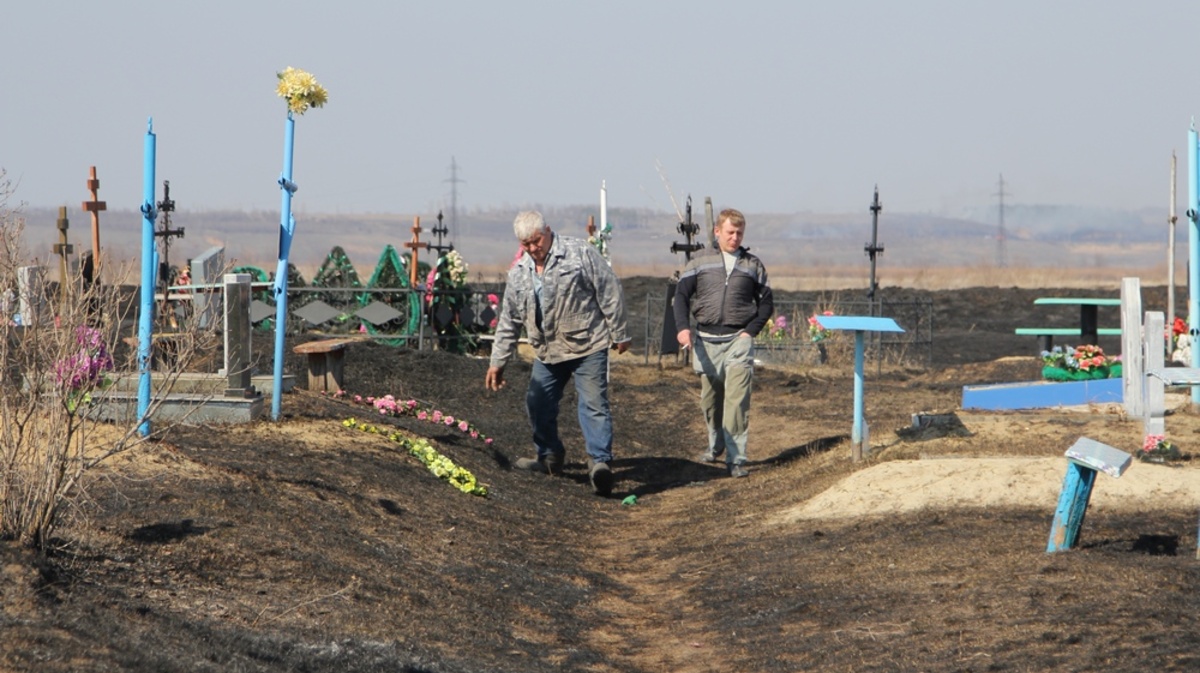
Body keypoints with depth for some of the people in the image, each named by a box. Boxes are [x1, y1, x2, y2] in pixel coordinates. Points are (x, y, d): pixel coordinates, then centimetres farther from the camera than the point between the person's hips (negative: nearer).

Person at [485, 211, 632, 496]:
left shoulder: (580, 254, -9)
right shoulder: (519, 273, 8)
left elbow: (610, 293, -7)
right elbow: (509, 320, 16)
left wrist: (618, 334, -7)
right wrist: (498, 361, 16)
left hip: (587, 346, -6)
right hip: (547, 352, 6)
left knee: (593, 403, -15)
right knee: (538, 405, 11)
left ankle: (600, 461, -22)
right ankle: (549, 458, 29)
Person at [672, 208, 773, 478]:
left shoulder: (753, 265, 9)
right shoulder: (700, 262, 7)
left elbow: (766, 303, 13)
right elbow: (681, 295, 3)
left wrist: (751, 331, -2)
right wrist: (683, 328, -13)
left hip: (739, 339, -2)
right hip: (706, 340, 2)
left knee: (737, 399, -12)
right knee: (709, 399, 12)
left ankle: (735, 458, -12)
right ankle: (716, 445, 34)